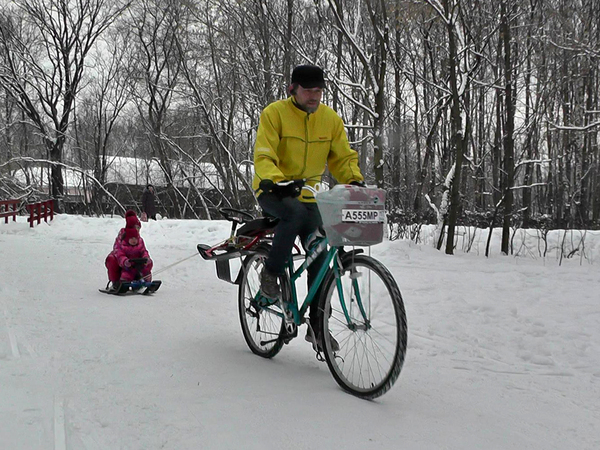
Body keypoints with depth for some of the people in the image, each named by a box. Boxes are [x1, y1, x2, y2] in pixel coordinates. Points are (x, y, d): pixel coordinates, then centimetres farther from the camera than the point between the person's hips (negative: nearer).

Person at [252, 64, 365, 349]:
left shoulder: (331, 119, 0)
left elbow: (343, 158, 2)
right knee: (296, 213, -38)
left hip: (306, 195, 5)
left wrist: (356, 181, -19)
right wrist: (275, 180, -40)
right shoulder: (275, 113, -12)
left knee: (320, 257, -4)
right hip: (272, 192, -4)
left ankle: (317, 325, 7)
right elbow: (263, 157, -20)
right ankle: (271, 272, -16)